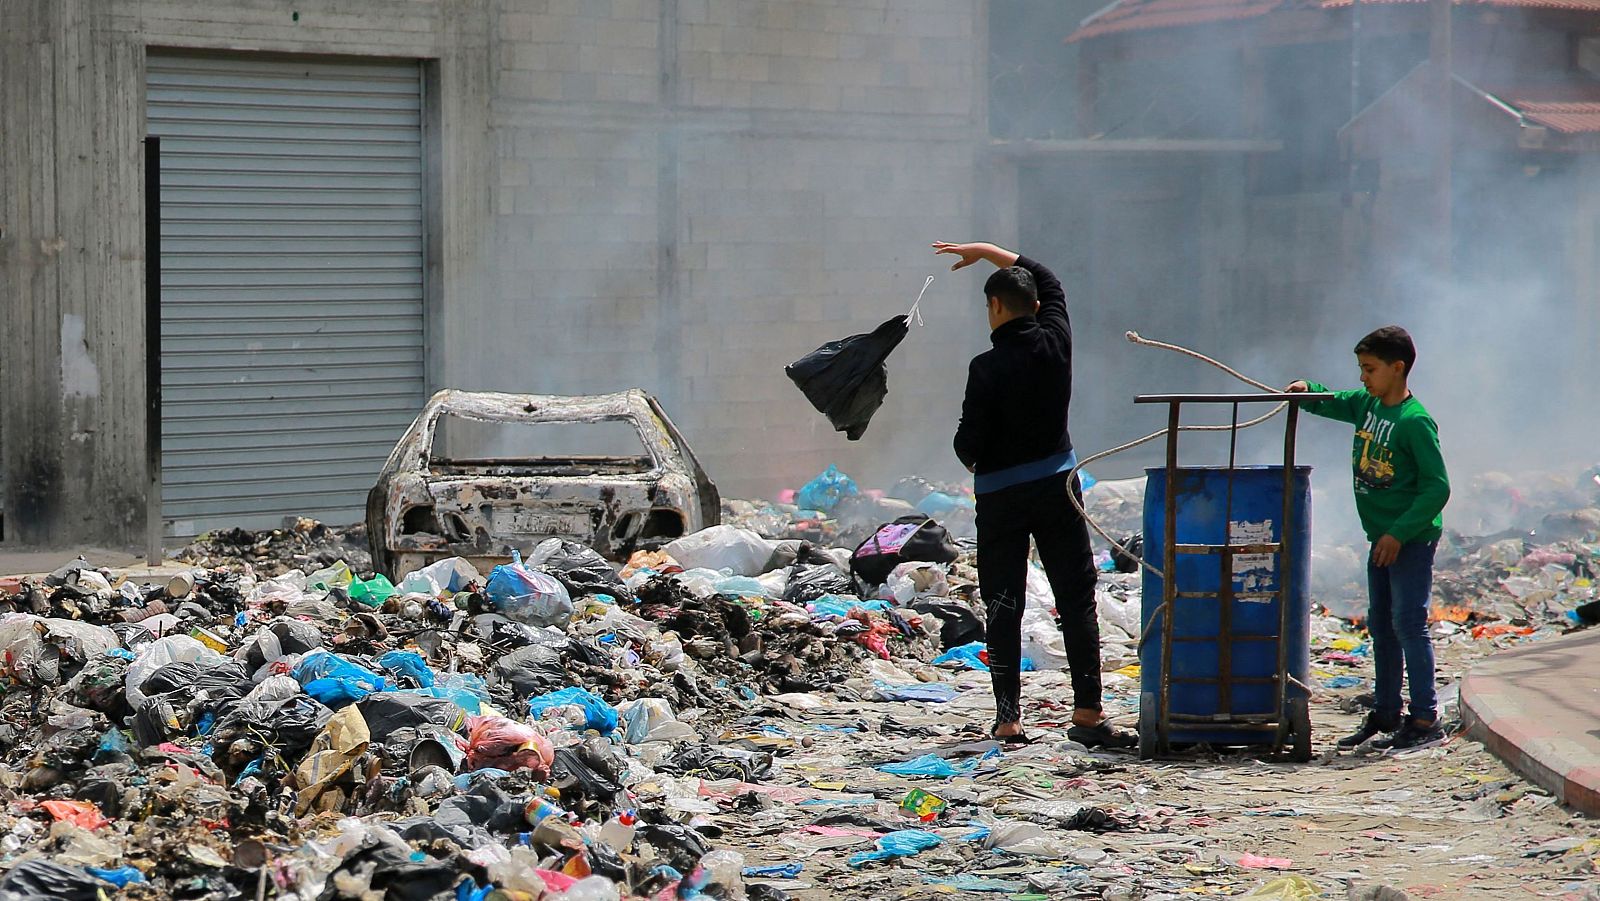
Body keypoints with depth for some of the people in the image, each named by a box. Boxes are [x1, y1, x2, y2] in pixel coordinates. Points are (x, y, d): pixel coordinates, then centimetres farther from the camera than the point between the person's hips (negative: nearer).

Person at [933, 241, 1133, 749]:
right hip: (1056, 484, 3)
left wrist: (971, 459, 11)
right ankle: (1087, 712, 1)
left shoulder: (987, 367, -14)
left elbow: (969, 442, -13)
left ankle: (1008, 720, 1)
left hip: (1000, 495, -3)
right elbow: (1049, 282, 18)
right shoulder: (1056, 341, -2)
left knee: (1003, 607, 3)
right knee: (1077, 599, 5)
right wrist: (987, 252, 24)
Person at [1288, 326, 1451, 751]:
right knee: (1380, 625, 14)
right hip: (1382, 536, 9)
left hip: (1413, 539, -9)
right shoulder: (1368, 405, 5)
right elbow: (1335, 403, 24)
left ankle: (1426, 718, -5)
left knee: (1408, 623, -9)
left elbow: (1437, 488, -20)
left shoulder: (1415, 421, -19)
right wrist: (1307, 392, 2)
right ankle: (1384, 712, 24)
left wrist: (1400, 533, -22)